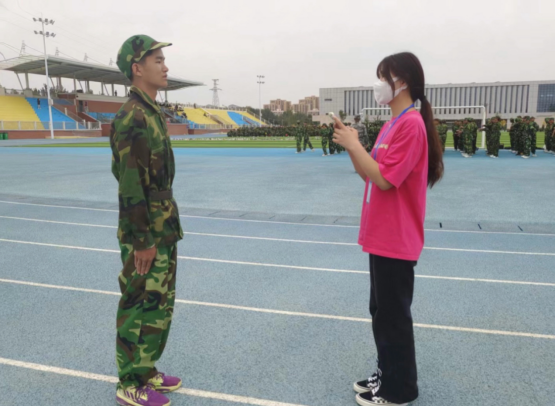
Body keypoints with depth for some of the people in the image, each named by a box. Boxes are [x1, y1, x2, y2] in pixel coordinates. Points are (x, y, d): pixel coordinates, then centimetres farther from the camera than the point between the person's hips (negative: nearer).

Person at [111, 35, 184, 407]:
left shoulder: (155, 113, 12)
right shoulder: (132, 117, -17)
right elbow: (130, 185, -21)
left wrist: (169, 227, 17)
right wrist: (141, 240, -20)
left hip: (164, 229, 9)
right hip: (146, 234, -9)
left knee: (161, 303, 18)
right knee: (140, 306, 3)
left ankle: (147, 370, 33)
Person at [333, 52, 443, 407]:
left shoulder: (411, 124, -18)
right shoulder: (393, 125, 12)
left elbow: (384, 179, -23)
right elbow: (368, 173, 13)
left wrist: (354, 144, -16)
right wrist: (351, 144, 0)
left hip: (396, 240, -10)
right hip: (382, 236, 10)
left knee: (393, 316, 4)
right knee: (382, 312, 19)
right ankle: (388, 375, 35)